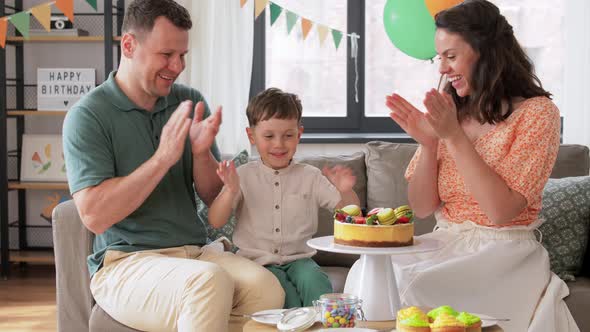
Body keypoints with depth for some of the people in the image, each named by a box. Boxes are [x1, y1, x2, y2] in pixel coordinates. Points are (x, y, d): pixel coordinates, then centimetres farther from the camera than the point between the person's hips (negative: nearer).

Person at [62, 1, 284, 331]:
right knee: (210, 281, -35)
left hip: (197, 251, 5)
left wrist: (201, 151, -11)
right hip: (126, 263, -4)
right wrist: (163, 158, -20)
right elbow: (94, 216, -16)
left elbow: (215, 197, 10)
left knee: (266, 288, -26)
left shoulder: (190, 102, 9)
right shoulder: (87, 116, -6)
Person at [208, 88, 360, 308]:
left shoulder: (310, 177, 6)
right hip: (257, 262, -1)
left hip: (298, 258, 1)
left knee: (313, 279, -30)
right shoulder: (243, 175, 4)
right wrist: (231, 191, -21)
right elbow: (216, 222, -3)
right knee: (282, 290, -31)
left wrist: (345, 191, -19)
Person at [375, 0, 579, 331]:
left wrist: (454, 135, -20)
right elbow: (422, 208, 5)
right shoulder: (449, 111, 5)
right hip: (447, 247, 5)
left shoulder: (536, 112, -8)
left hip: (505, 255, -5)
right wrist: (427, 142, -11)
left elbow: (501, 210, -18)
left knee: (410, 289, -27)